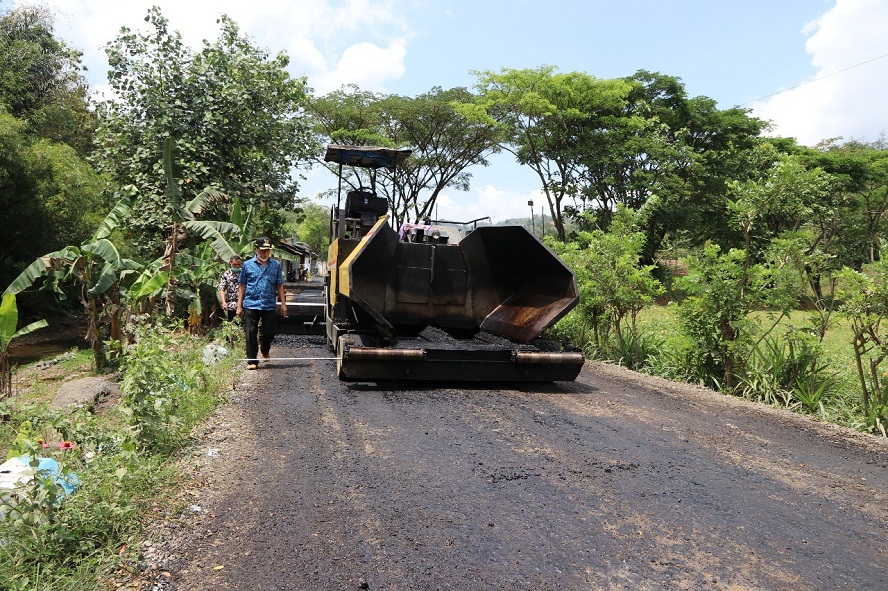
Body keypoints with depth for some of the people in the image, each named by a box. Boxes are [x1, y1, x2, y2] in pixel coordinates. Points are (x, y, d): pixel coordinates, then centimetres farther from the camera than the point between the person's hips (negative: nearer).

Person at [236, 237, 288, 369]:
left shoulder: (276, 265, 5)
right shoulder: (247, 265, 3)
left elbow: (279, 285, 8)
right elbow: (242, 286, 5)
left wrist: (283, 304, 3)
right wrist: (239, 306, 2)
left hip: (269, 305, 1)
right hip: (251, 305, -1)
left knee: (269, 332, 8)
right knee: (251, 333, 1)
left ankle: (265, 351, 38)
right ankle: (252, 360, 10)